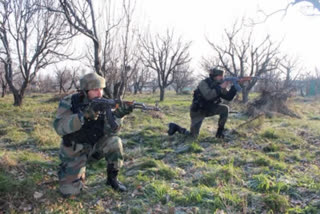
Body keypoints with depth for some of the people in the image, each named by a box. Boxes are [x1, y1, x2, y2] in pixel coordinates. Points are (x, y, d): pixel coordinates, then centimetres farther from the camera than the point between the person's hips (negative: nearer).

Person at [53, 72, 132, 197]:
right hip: (74, 152, -2)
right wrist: (83, 116, -43)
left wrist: (117, 115, -39)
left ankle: (112, 178, -4)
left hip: (94, 147, 2)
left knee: (114, 142, -26)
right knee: (70, 191, -13)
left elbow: (110, 131, -20)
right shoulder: (69, 102, -17)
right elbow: (59, 127, -31)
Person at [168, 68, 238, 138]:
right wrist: (220, 88, -35)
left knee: (225, 108, -16)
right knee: (193, 135, -9)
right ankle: (175, 127, 15)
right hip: (197, 111, -6)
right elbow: (208, 96, -40)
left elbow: (229, 97, -6)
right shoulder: (204, 83, -23)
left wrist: (234, 86, -19)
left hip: (208, 109, 6)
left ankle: (220, 132, -3)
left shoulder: (218, 86, -3)